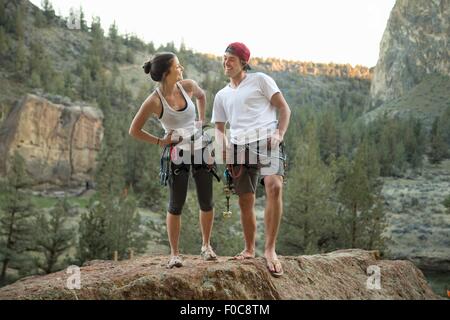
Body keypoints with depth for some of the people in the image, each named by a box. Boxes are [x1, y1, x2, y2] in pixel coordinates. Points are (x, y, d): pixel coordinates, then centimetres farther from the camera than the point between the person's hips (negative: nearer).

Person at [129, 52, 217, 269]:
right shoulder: (154, 101, -15)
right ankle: (174, 253, 12)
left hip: (200, 148, 4)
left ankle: (206, 246, 25)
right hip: (177, 155, -4)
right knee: (176, 205, -1)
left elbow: (201, 96, 22)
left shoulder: (187, 86, -3)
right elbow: (134, 130, -6)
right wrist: (159, 142, -6)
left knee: (206, 202, 6)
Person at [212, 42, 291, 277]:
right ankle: (249, 249, 21)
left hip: (266, 141, -4)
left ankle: (270, 249, -23)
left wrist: (279, 134, -11)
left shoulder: (260, 80, 10)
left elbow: (284, 108, 7)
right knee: (245, 201, 4)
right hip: (239, 146, 5)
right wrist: (222, 144, 1)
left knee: (274, 187, -27)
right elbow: (219, 128, 24)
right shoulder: (222, 95, 23)